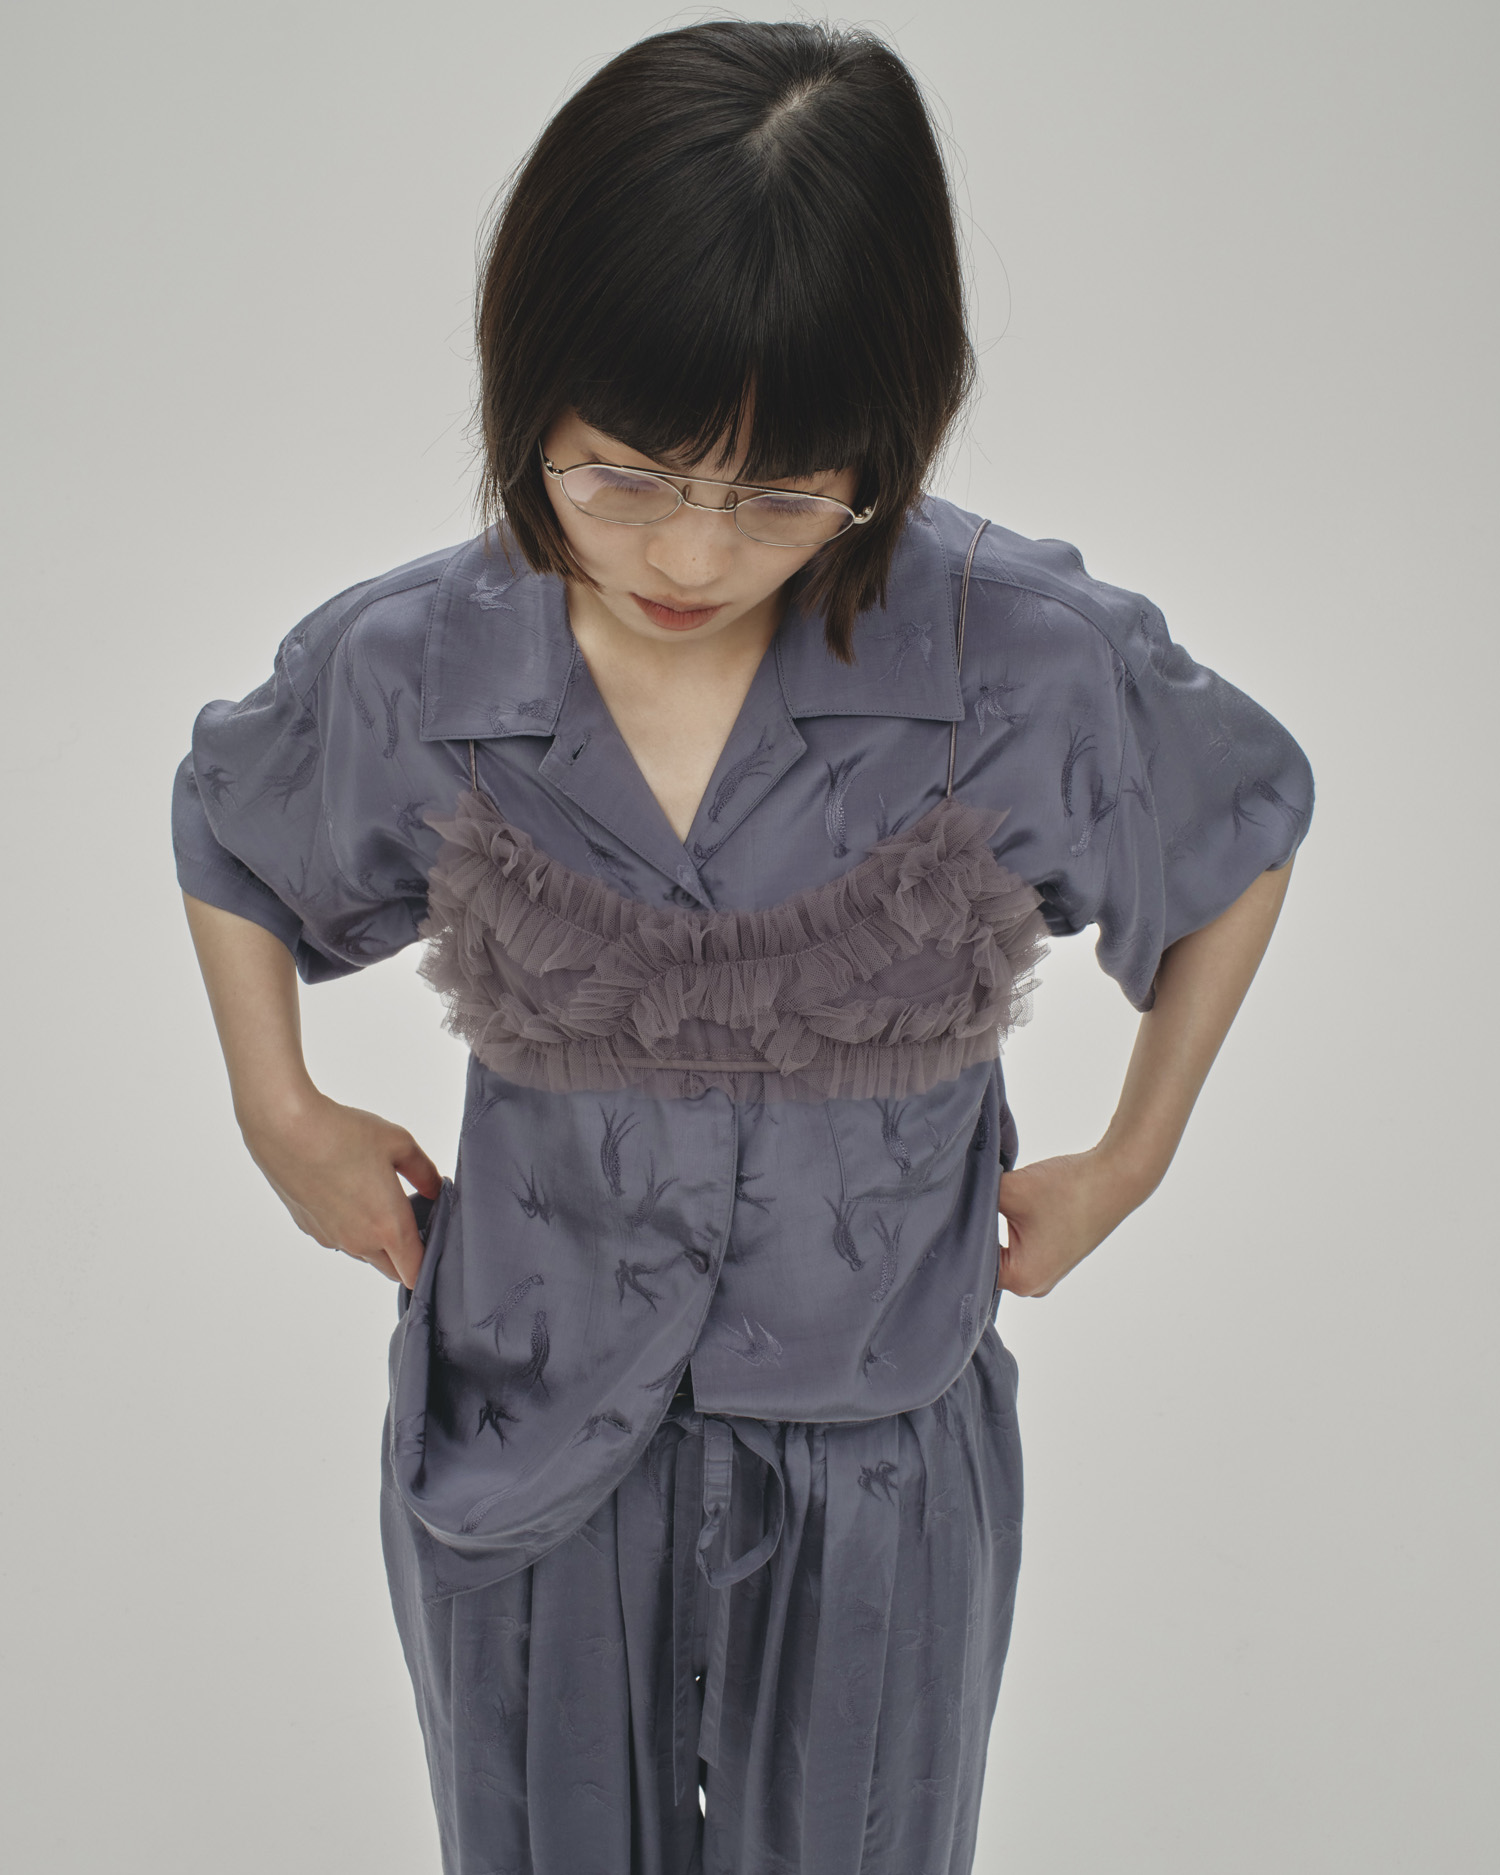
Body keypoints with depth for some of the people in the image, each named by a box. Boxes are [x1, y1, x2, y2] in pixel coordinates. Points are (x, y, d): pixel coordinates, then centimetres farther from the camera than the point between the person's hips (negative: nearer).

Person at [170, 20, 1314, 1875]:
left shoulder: (1038, 664, -21)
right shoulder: (403, 674, -16)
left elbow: (1243, 827, 1)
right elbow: (226, 834, 7)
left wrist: (1132, 1154, 2)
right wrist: (280, 1117, 3)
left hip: (876, 1465, 0)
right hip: (522, 1449, 1)